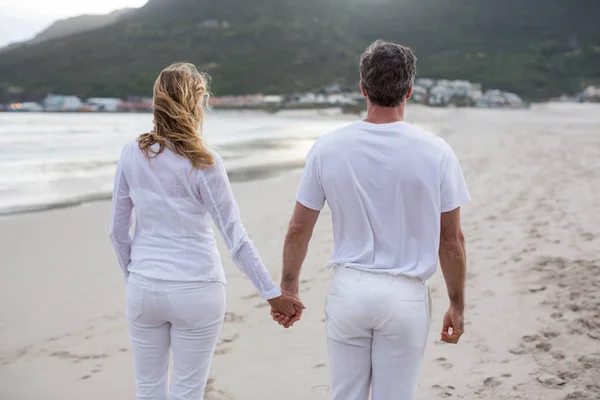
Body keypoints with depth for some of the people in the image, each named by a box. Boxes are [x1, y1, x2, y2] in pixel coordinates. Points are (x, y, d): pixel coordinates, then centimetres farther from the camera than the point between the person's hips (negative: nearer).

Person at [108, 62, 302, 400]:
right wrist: (272, 293, -9)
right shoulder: (204, 163, -13)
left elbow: (118, 229, 4)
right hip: (196, 291, -3)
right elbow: (236, 237, -14)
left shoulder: (133, 154, -2)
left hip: (145, 288, 4)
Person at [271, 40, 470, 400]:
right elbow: (451, 240, -3)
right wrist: (457, 305, 9)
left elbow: (298, 230, 1)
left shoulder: (328, 148, -4)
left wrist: (289, 288, 14)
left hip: (348, 290, 1)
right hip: (406, 295, -1)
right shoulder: (436, 153, -7)